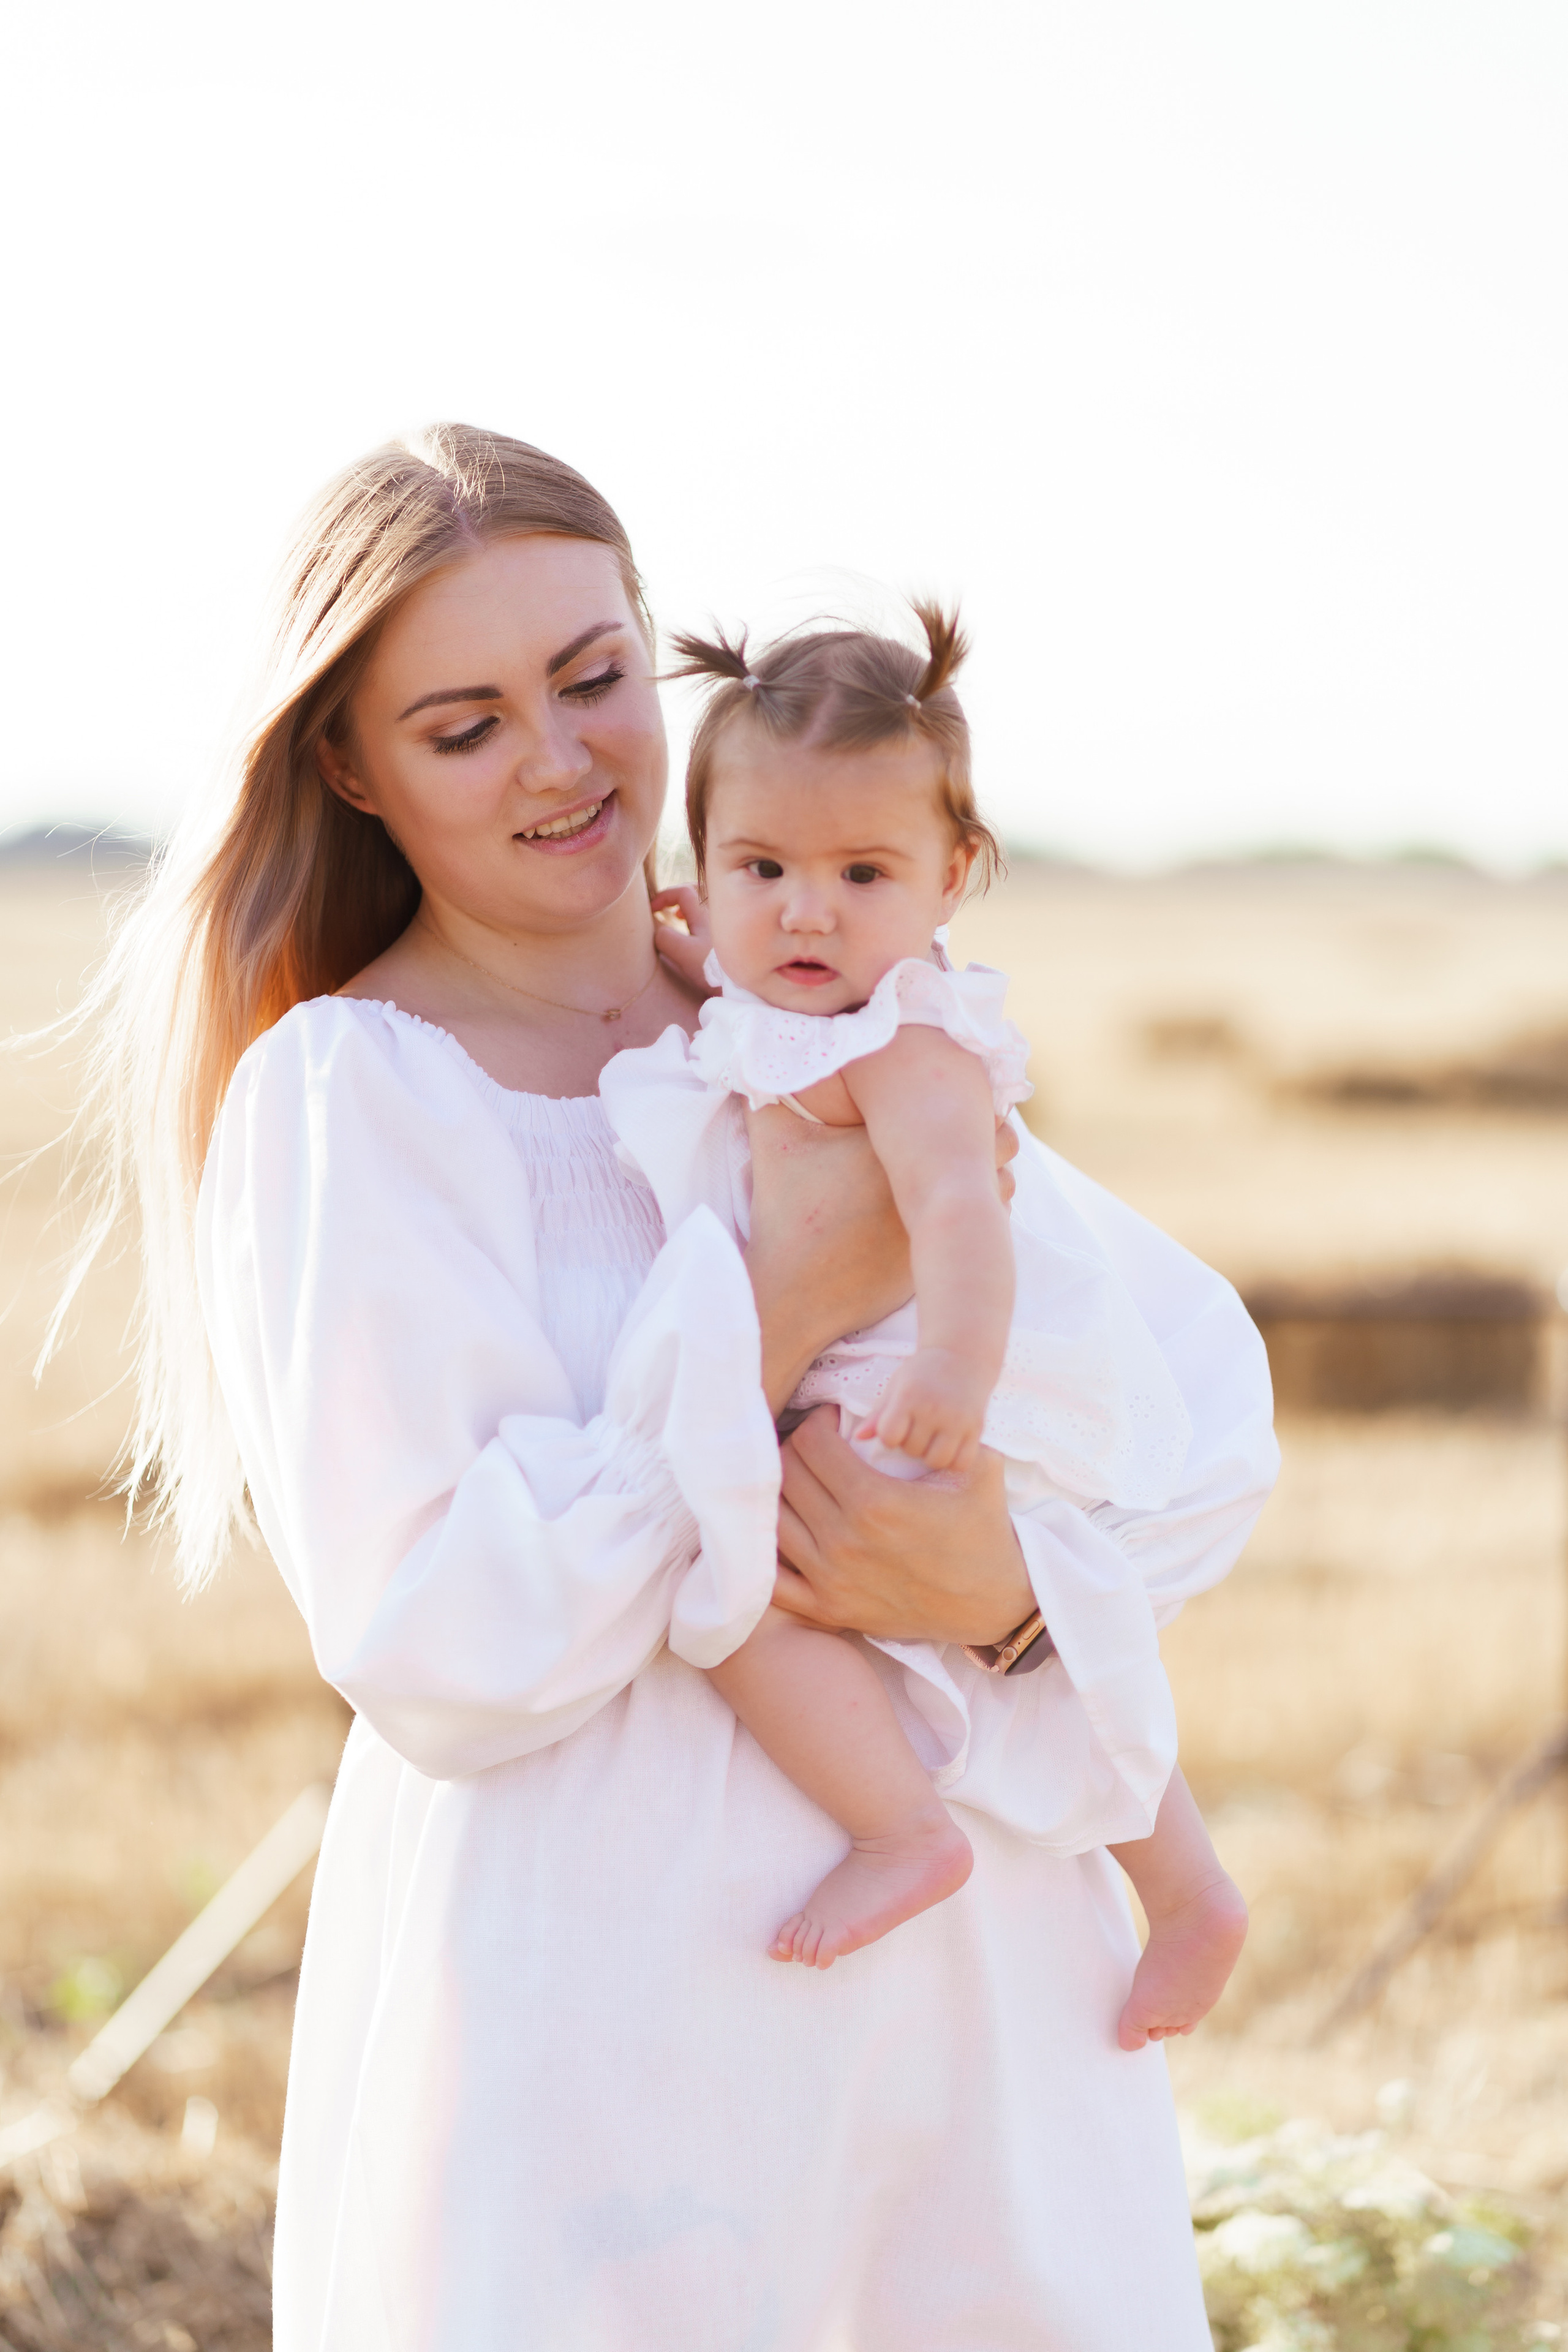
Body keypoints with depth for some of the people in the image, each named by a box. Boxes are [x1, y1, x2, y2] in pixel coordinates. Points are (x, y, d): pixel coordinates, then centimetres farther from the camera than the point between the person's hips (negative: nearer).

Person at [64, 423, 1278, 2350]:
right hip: (595, 2023, -5)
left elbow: (1208, 1379, 4)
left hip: (966, 1961, 5)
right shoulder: (337, 1098, -8)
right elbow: (441, 1653, -18)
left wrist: (1018, 1574, -15)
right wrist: (782, 1302, -19)